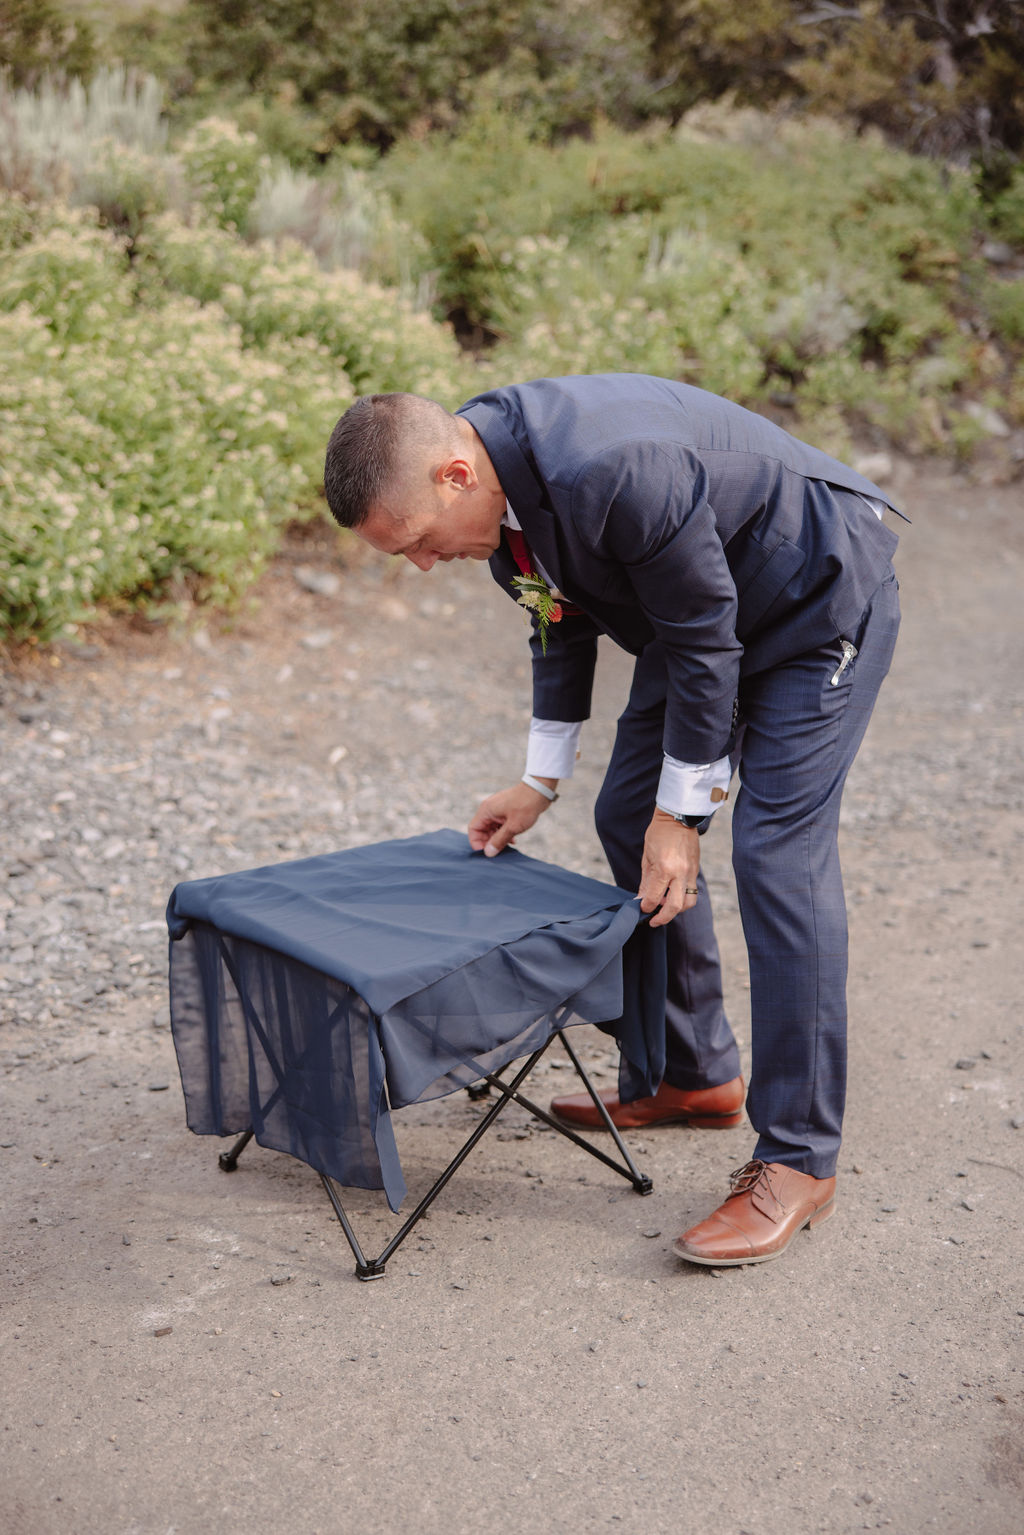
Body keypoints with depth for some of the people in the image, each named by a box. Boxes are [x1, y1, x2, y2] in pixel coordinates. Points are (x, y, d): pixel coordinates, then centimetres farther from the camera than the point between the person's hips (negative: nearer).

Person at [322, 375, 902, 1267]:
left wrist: (682, 813, -18)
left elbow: (704, 640, -27)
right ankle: (694, 1076, 23)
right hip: (696, 609, 9)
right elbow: (563, 623, 8)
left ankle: (799, 1160, -7)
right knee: (628, 820, 9)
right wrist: (541, 781, 10)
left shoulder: (617, 473, -37)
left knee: (778, 854, -16)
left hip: (821, 602, -9)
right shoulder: (498, 485, -9)